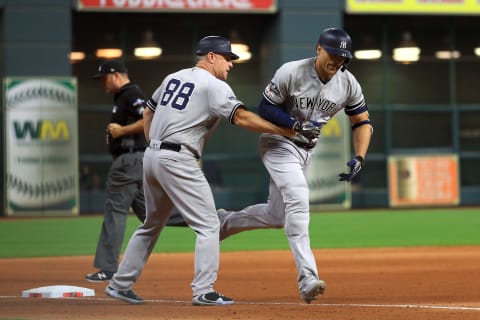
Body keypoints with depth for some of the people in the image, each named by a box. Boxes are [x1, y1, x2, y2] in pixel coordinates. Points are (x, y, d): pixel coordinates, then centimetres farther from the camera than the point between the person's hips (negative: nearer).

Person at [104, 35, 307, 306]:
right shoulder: (214, 86, -7)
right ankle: (203, 291, -12)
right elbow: (242, 117, -18)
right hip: (178, 160, -8)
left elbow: (148, 112, 25)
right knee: (208, 225, -4)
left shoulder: (173, 78, 17)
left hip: (152, 157, 8)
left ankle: (120, 284, 23)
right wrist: (285, 131, -18)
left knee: (152, 225, 21)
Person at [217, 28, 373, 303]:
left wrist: (359, 158, -11)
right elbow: (265, 108, -15)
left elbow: (362, 122, 2)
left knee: (277, 216, 12)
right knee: (298, 200, -26)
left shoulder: (348, 84, -7)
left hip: (307, 149, 7)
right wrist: (297, 125, -28)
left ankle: (224, 222, 38)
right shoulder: (291, 73, -21)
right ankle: (308, 279, -32)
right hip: (279, 144, -7)